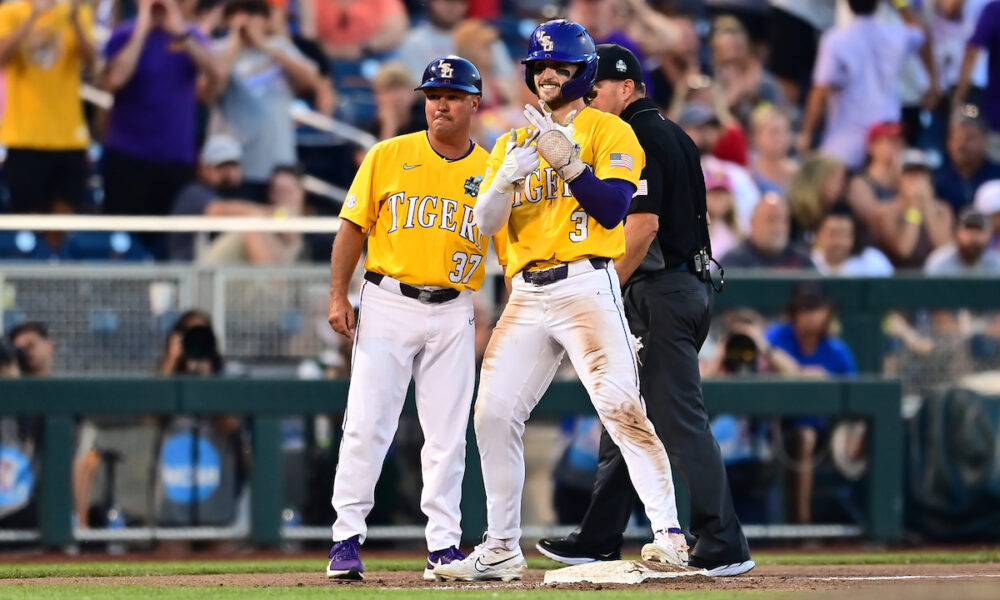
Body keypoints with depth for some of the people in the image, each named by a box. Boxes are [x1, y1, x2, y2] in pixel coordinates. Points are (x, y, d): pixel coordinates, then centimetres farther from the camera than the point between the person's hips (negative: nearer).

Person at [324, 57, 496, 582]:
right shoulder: (388, 157, 3)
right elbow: (353, 226, 4)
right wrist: (338, 296, -5)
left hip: (453, 313, 1)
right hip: (387, 303, -1)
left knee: (447, 435, 3)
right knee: (366, 426, -6)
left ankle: (443, 547, 8)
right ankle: (347, 539, -2)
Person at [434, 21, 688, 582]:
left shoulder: (609, 131, 3)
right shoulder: (512, 142, 18)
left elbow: (613, 209, -10)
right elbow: (485, 222, 8)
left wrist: (565, 160, -18)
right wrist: (508, 177, -11)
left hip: (586, 284, -6)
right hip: (527, 294, 6)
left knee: (621, 405, -18)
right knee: (494, 412, 1)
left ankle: (670, 534, -18)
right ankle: (502, 549, 10)